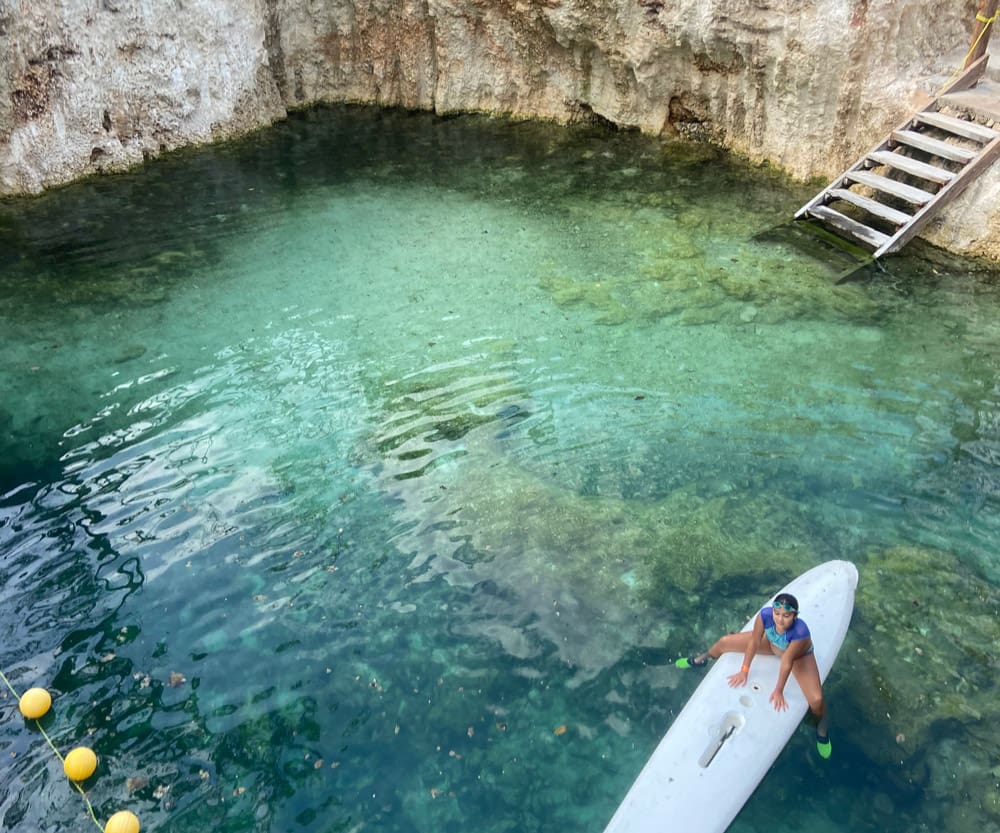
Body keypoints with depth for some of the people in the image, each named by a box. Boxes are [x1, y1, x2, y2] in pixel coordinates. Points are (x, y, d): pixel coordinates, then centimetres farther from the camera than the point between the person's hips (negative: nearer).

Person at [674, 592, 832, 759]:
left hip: (799, 655, -3)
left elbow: (787, 662, -34)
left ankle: (821, 728, 20)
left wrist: (779, 691, -24)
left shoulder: (801, 632, -44)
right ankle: (701, 660, 38)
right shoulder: (765, 614, -37)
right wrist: (744, 670, -17)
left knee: (816, 700, -18)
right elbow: (754, 642, -23)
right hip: (771, 642, 3)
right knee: (725, 642, 3)